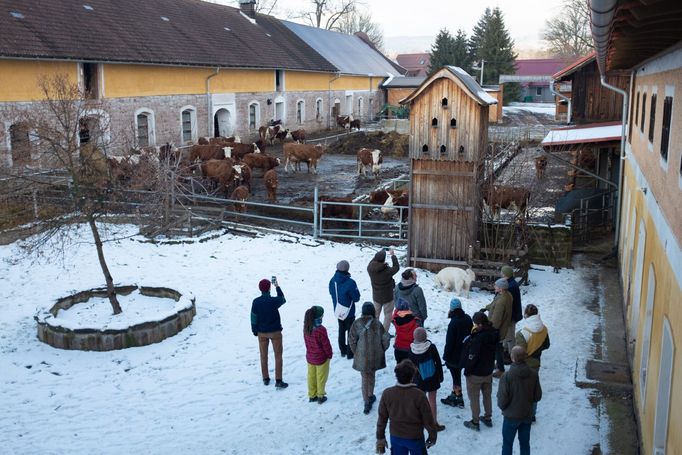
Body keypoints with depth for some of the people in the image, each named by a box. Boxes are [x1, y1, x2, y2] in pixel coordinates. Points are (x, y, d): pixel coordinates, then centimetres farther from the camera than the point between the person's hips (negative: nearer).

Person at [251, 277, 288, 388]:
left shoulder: (256, 302, -10)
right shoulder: (274, 301, -18)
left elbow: (253, 317, -3)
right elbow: (283, 299, 5)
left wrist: (255, 331, 10)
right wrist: (277, 286, 12)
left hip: (262, 332, 3)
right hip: (275, 331, -3)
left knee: (263, 355, 16)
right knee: (278, 355, 6)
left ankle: (265, 379, 24)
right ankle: (278, 380, 4)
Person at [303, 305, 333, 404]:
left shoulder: (306, 328, -10)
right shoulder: (321, 330, -29)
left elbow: (306, 342, 4)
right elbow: (326, 344, -19)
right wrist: (329, 355, -2)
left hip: (310, 357, 5)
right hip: (321, 358, -5)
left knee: (311, 376, 19)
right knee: (321, 377, 13)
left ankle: (312, 395, 31)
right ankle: (320, 396, 25)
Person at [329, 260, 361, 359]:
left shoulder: (332, 280, -11)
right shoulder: (350, 282, -28)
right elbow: (356, 298, -19)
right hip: (349, 312, -5)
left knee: (341, 330, 22)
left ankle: (343, 350, 33)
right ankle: (350, 353, 19)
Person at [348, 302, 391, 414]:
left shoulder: (357, 323, -12)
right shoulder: (377, 323, -14)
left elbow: (352, 340, -7)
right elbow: (386, 338, -9)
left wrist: (356, 352, 7)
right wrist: (382, 350, 8)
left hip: (362, 356, 0)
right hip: (375, 356, 1)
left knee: (365, 378, 10)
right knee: (371, 375, 22)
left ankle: (367, 402, 9)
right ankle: (370, 396, 36)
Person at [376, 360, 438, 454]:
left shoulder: (387, 394, -14)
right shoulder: (419, 395, -22)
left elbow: (382, 418, -4)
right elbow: (428, 420, -12)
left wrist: (380, 438, 9)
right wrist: (433, 436, 5)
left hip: (395, 437, 3)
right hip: (415, 438, -3)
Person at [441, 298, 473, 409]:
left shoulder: (453, 323, -25)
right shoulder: (467, 318, -2)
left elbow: (449, 342, -20)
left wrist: (446, 356, -10)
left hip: (455, 355, -8)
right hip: (465, 353, 8)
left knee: (456, 376, 5)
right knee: (456, 375, 21)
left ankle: (459, 399, 14)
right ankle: (454, 395, 34)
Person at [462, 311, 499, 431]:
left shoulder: (477, 339, -32)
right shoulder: (493, 334, -7)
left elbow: (471, 358, -25)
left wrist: (467, 371, -11)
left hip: (475, 374, -7)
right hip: (488, 372, 7)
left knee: (474, 398, 10)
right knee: (487, 395, 23)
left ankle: (475, 422, 21)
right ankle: (488, 418, 37)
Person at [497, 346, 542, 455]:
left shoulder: (507, 376, -25)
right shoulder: (533, 374, -11)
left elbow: (502, 399, -19)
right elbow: (538, 396, 0)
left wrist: (502, 406, 3)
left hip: (511, 416, -4)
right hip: (527, 415, 4)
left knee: (507, 444, 14)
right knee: (525, 443, 19)